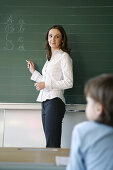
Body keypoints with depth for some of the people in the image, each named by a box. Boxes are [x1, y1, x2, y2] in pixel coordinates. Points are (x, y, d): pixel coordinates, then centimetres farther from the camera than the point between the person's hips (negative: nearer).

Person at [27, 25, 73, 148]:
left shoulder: (64, 56, -3)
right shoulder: (50, 58, 21)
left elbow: (69, 82, -11)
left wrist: (46, 84, -11)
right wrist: (33, 71, 27)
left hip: (55, 101, -8)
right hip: (45, 101, 8)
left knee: (52, 144, -11)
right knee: (49, 142, 8)